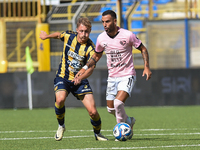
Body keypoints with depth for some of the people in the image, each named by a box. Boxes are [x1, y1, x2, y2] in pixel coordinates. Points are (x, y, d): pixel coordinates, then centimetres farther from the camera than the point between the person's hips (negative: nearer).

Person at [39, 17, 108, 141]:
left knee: (93, 111, -11)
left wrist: (81, 76, -50)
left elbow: (91, 68, -30)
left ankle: (97, 133, 19)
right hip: (63, 77, 1)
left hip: (80, 81, -1)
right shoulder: (68, 36, -9)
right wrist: (46, 36, 34)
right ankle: (61, 126, -4)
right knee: (60, 99, -31)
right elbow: (58, 35, 15)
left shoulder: (90, 48, -18)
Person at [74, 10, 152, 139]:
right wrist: (85, 68, 4)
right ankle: (129, 122, 35)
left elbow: (143, 49, -2)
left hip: (127, 76, -5)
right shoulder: (101, 38, -2)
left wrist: (147, 67, -14)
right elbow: (97, 56, 16)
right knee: (111, 109, 7)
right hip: (112, 77, 5)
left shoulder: (127, 35, -15)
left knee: (118, 102, -24)